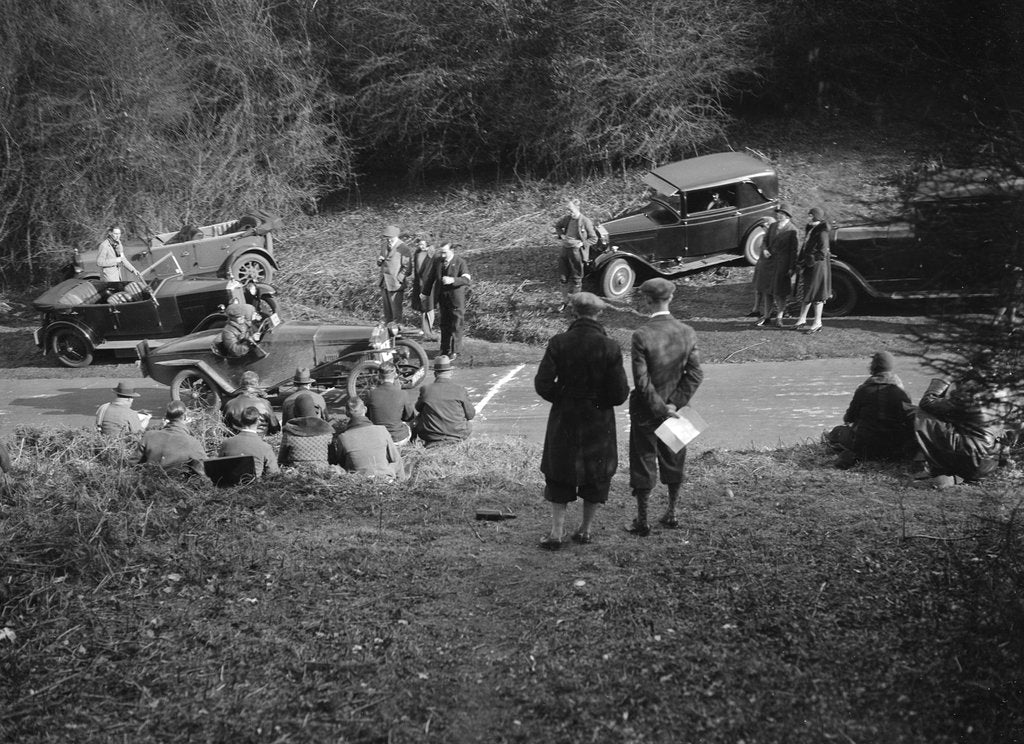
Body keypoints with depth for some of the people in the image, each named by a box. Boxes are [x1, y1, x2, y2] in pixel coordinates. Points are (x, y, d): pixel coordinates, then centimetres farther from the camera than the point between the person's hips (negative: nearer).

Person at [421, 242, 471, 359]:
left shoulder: (460, 262, -9)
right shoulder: (437, 261, 5)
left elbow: (467, 279, -19)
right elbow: (431, 278, 15)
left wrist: (452, 280, -33)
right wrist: (425, 293, 17)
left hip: (456, 298, -5)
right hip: (443, 297, 5)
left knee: (455, 325, -1)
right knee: (444, 324, 11)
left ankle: (455, 352, 7)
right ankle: (445, 350, 20)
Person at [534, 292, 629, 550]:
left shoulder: (558, 343, -12)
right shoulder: (609, 348, -12)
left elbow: (542, 385, -12)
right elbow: (620, 393, -12)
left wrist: (560, 398, 7)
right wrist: (601, 399, 9)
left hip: (564, 419, 0)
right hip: (599, 422, 0)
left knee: (559, 473, 13)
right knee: (596, 473, 16)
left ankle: (557, 531, 7)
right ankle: (586, 529, 23)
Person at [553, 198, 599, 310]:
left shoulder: (586, 221, -14)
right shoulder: (566, 218, 0)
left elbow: (594, 239, -7)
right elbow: (557, 226, 21)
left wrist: (581, 244, -18)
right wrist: (561, 235, 3)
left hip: (577, 252, -5)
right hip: (565, 250, 5)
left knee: (576, 279, 5)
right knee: (563, 278, 12)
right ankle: (565, 301, 27)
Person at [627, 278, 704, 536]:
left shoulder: (642, 335, -20)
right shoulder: (687, 332, -6)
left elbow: (642, 381, -20)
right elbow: (695, 374, -7)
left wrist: (661, 408, -11)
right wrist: (675, 404, -7)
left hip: (646, 410, -4)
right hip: (675, 407, 4)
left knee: (643, 463, 8)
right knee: (673, 461, 19)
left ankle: (642, 521, 16)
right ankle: (672, 513, 31)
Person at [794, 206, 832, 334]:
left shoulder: (822, 233, -17)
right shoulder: (810, 230, 10)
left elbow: (822, 253, -20)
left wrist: (809, 261, -16)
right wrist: (800, 263, 12)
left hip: (818, 266, -9)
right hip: (809, 266, 9)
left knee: (816, 294, -2)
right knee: (807, 293, 14)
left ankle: (817, 323, 5)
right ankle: (802, 320, 21)